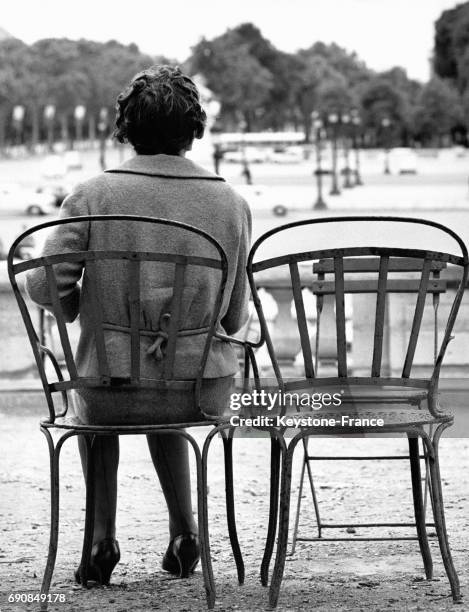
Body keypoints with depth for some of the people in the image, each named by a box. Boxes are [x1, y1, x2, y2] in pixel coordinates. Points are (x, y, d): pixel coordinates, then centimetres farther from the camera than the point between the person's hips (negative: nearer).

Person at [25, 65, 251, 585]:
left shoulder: (91, 197, -10)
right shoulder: (231, 204, -4)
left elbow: (44, 288, -11)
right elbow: (233, 319, 2)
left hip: (112, 392, -2)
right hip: (203, 395, 2)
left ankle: (102, 537, 28)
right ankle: (183, 531, 31)